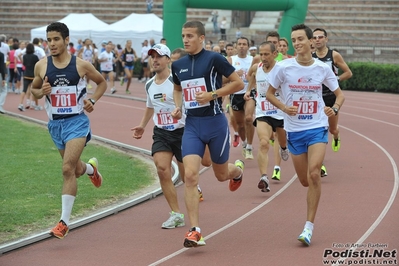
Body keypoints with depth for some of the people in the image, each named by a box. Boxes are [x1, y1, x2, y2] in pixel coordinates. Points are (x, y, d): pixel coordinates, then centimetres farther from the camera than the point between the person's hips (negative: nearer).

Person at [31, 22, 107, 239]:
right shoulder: (41, 66, -2)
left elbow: (102, 82, 10)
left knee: (67, 169, -18)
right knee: (76, 170, 17)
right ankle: (91, 167, 56)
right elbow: (34, 89, 14)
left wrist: (92, 100, -7)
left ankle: (64, 221, -15)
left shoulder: (81, 65, -7)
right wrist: (42, 92, -10)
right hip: (55, 123, 4)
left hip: (76, 121, -4)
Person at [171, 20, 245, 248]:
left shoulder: (214, 59, -10)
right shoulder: (178, 65, 7)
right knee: (190, 175, -14)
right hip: (192, 125, 4)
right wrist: (178, 107, 6)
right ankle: (195, 231, -13)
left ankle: (238, 169, 52)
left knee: (221, 175, 12)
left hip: (215, 123, -3)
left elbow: (239, 83, -8)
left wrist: (213, 94, -18)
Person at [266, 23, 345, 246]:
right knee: (305, 180, 9)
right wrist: (284, 107, -15)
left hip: (317, 128, -1)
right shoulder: (283, 67, -6)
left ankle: (309, 226, -14)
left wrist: (335, 108, -15)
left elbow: (340, 94, 7)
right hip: (294, 130, 2)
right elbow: (270, 94, 4)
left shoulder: (323, 68, -4)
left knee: (314, 174, -19)